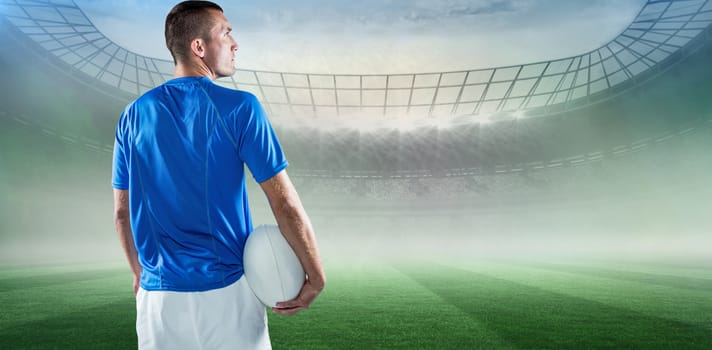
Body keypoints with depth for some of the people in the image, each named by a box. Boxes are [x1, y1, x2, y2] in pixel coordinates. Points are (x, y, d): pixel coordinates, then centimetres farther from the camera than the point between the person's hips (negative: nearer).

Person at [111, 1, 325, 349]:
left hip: (158, 293, 4)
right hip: (226, 291, -3)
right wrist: (316, 277, -4)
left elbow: (122, 212, 9)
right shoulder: (239, 107, -10)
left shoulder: (134, 115, 3)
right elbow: (285, 204, -13)